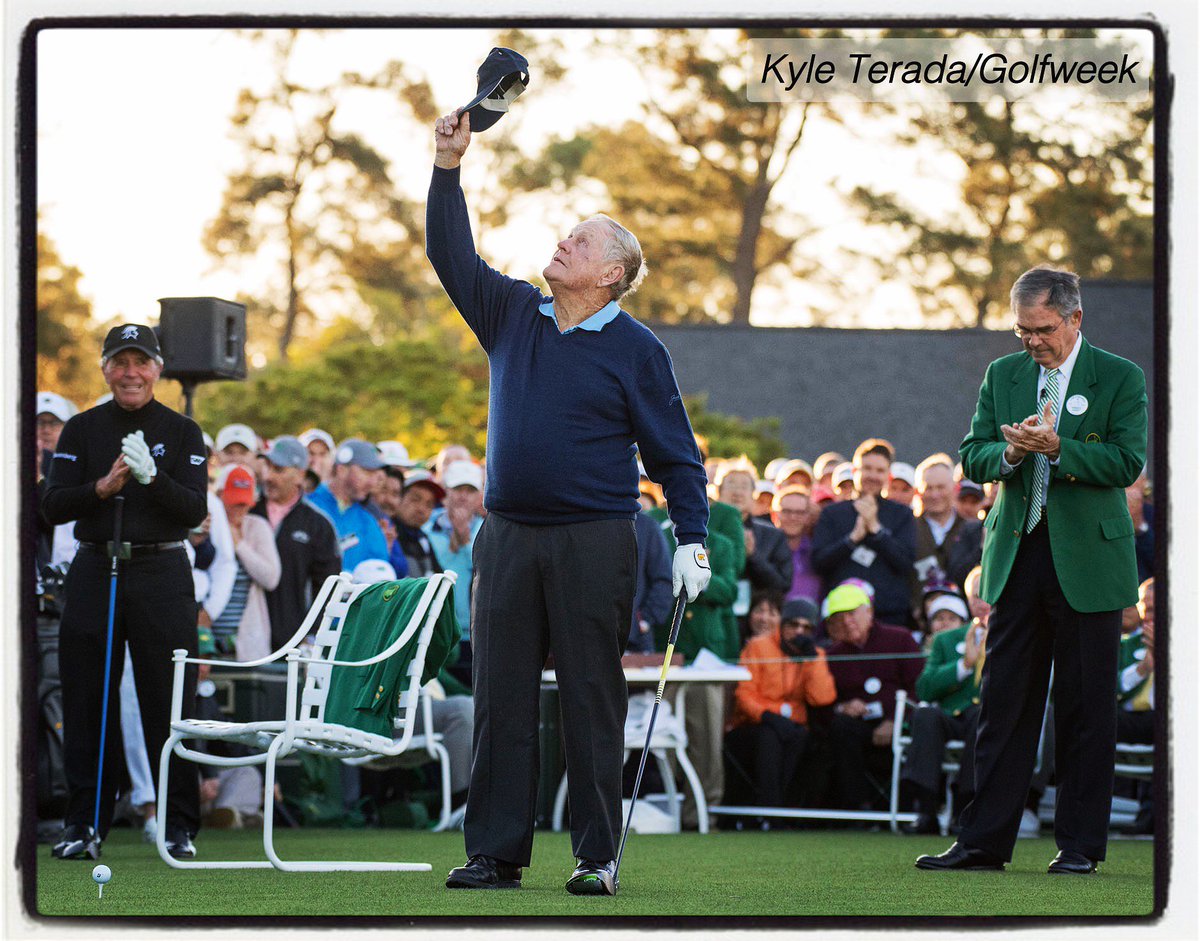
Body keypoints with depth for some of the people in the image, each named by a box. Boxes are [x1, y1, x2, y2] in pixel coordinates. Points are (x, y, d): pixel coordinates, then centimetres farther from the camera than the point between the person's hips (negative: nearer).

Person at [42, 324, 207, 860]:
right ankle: (83, 825, 9)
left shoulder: (182, 432, 5)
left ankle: (179, 827, 3)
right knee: (87, 704, 2)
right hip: (94, 571, 1)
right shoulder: (81, 430, 7)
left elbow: (195, 510, -4)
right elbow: (53, 506, -1)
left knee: (170, 704, -3)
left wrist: (151, 478, -21)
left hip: (162, 574, -1)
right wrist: (102, 487, -17)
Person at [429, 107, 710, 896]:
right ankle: (496, 854, 7)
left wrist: (692, 541, -9)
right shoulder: (514, 315, 11)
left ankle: (598, 858, 4)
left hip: (595, 542, -4)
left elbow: (675, 452, -1)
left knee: (591, 699, -2)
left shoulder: (634, 349, -1)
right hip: (508, 536, 4)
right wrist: (449, 168, -1)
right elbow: (452, 256, 10)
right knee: (501, 699, 3)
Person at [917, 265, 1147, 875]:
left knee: (1085, 705, 1)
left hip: (1087, 561, -3)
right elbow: (972, 456, 8)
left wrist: (1057, 447, -20)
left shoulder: (1120, 378, -1)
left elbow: (1128, 461, -10)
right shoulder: (1002, 375, 11)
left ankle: (1079, 843, 8)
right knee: (1003, 702, 3)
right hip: (1017, 553, 3)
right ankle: (984, 841, 6)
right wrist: (1009, 452, -14)